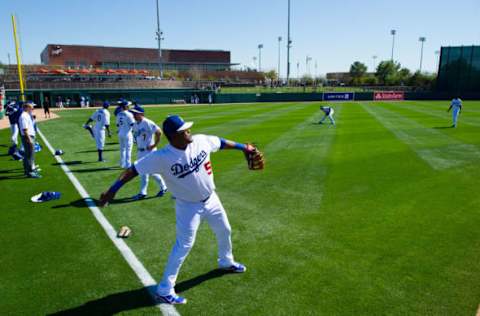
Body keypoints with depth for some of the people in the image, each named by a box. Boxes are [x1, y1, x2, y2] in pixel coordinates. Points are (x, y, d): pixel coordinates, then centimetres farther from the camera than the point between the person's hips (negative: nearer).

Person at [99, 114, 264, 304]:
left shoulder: (200, 140, -16)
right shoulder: (162, 157, -29)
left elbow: (221, 143, 0)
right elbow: (133, 170, -28)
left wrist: (243, 147, 9)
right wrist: (113, 189, -37)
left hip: (211, 199, 6)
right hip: (188, 206, -6)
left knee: (224, 231, 23)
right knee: (184, 245, -5)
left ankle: (226, 262, 52)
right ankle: (164, 290, 11)